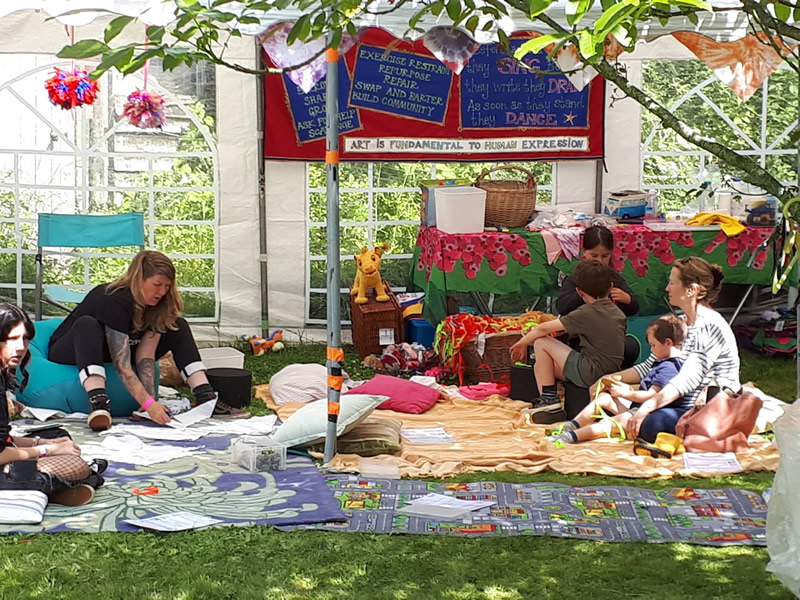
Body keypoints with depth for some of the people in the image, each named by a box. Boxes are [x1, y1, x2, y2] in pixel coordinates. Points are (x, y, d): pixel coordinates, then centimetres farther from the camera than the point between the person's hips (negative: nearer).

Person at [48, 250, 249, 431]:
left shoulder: (156, 304, -11)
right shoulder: (114, 300, -33)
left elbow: (145, 357, -17)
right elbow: (122, 365, -39)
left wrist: (152, 403, -30)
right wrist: (148, 404, -48)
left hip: (108, 354, 7)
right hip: (70, 353, -7)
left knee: (177, 327, -5)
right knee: (87, 325, -39)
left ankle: (207, 400, -18)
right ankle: (98, 403, -56)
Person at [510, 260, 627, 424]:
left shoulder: (585, 314, -12)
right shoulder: (618, 313, 9)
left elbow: (543, 329, -7)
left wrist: (523, 343, 11)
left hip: (589, 374, -8)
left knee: (541, 343, 1)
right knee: (541, 364, 18)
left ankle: (549, 400, 1)